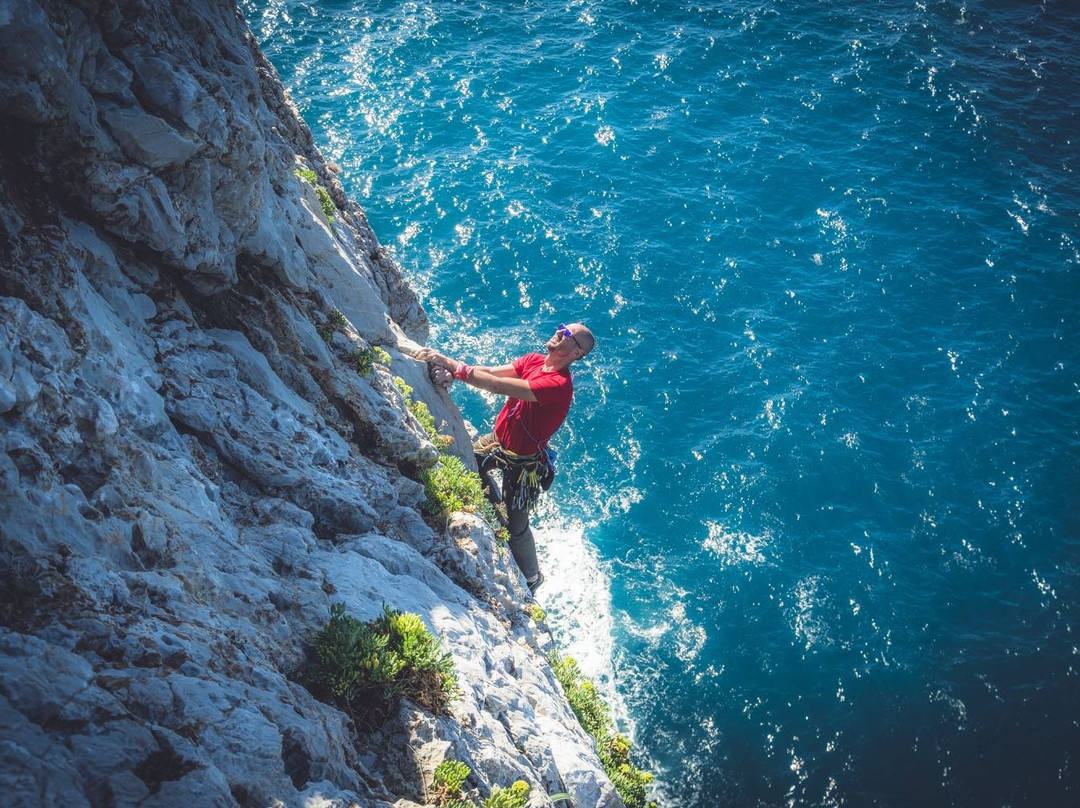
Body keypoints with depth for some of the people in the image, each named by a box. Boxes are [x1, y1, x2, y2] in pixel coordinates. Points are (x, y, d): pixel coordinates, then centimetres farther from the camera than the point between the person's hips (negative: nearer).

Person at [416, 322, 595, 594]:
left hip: (523, 462, -8)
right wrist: (449, 368, -33)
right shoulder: (534, 360, -6)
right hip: (498, 439, 8)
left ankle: (532, 578, 27)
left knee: (515, 525, 2)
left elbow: (498, 386, -38)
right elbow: (491, 371, -16)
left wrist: (453, 366, -38)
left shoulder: (559, 384, -32)